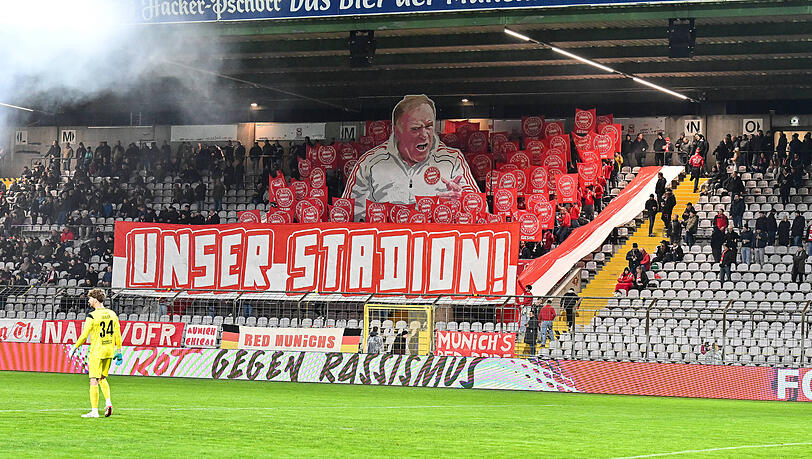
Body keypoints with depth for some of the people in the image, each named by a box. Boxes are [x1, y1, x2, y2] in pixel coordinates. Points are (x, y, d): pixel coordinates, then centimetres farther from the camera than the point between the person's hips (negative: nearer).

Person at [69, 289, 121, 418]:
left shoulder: (92, 316, -13)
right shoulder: (112, 314, 5)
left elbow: (84, 335, -12)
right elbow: (117, 335, 8)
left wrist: (75, 348, 0)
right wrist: (118, 351, 15)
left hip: (96, 351, -6)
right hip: (109, 351, 6)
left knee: (94, 381, -1)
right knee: (102, 378, 21)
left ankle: (94, 411, -2)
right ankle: (108, 402, 5)